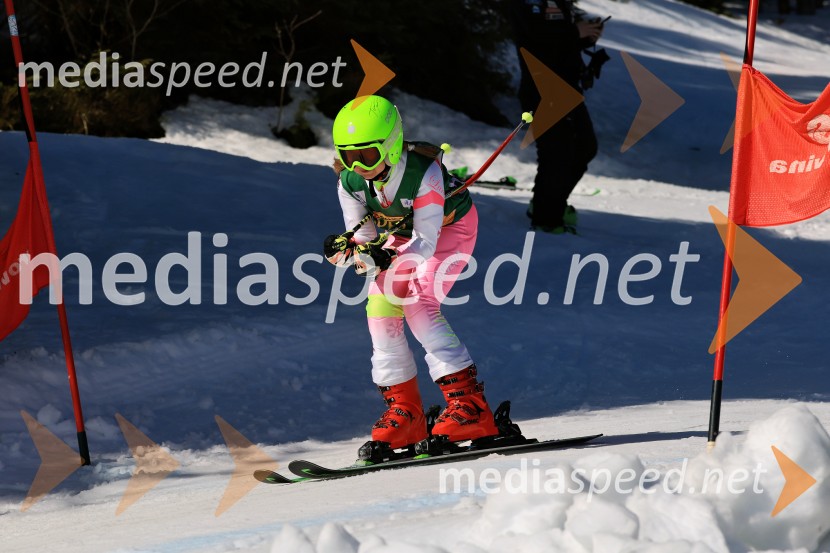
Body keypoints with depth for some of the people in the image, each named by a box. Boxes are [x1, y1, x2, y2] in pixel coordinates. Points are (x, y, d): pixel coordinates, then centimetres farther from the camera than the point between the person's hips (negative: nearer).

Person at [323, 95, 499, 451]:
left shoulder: (424, 172, -37)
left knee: (419, 306, -24)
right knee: (380, 309, -11)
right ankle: (403, 411, 0)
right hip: (404, 234, 6)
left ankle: (470, 403, -24)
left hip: (450, 228, -6)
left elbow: (426, 242, -39)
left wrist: (385, 257, -57)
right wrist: (348, 250, -39)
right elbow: (362, 236, -15)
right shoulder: (349, 181, -22)